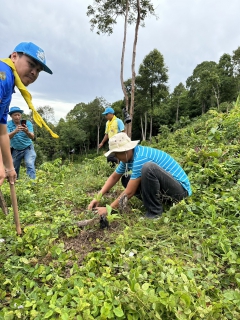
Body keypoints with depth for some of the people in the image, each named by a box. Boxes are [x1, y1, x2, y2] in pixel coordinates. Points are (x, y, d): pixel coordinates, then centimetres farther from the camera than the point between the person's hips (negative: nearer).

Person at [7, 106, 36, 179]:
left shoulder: (27, 123, -14)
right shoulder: (8, 124, -12)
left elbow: (32, 137, -25)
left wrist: (27, 132, -48)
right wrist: (15, 131, -47)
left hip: (28, 148, -2)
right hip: (15, 150, 2)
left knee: (30, 165, -24)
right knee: (13, 169, 12)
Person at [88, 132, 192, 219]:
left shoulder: (140, 158, -26)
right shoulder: (128, 156, 1)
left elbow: (129, 192, -24)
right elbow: (114, 177, 10)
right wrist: (98, 197, 1)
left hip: (180, 188, -8)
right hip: (166, 187, 9)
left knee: (148, 167, -34)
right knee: (126, 179, 3)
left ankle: (155, 212, -16)